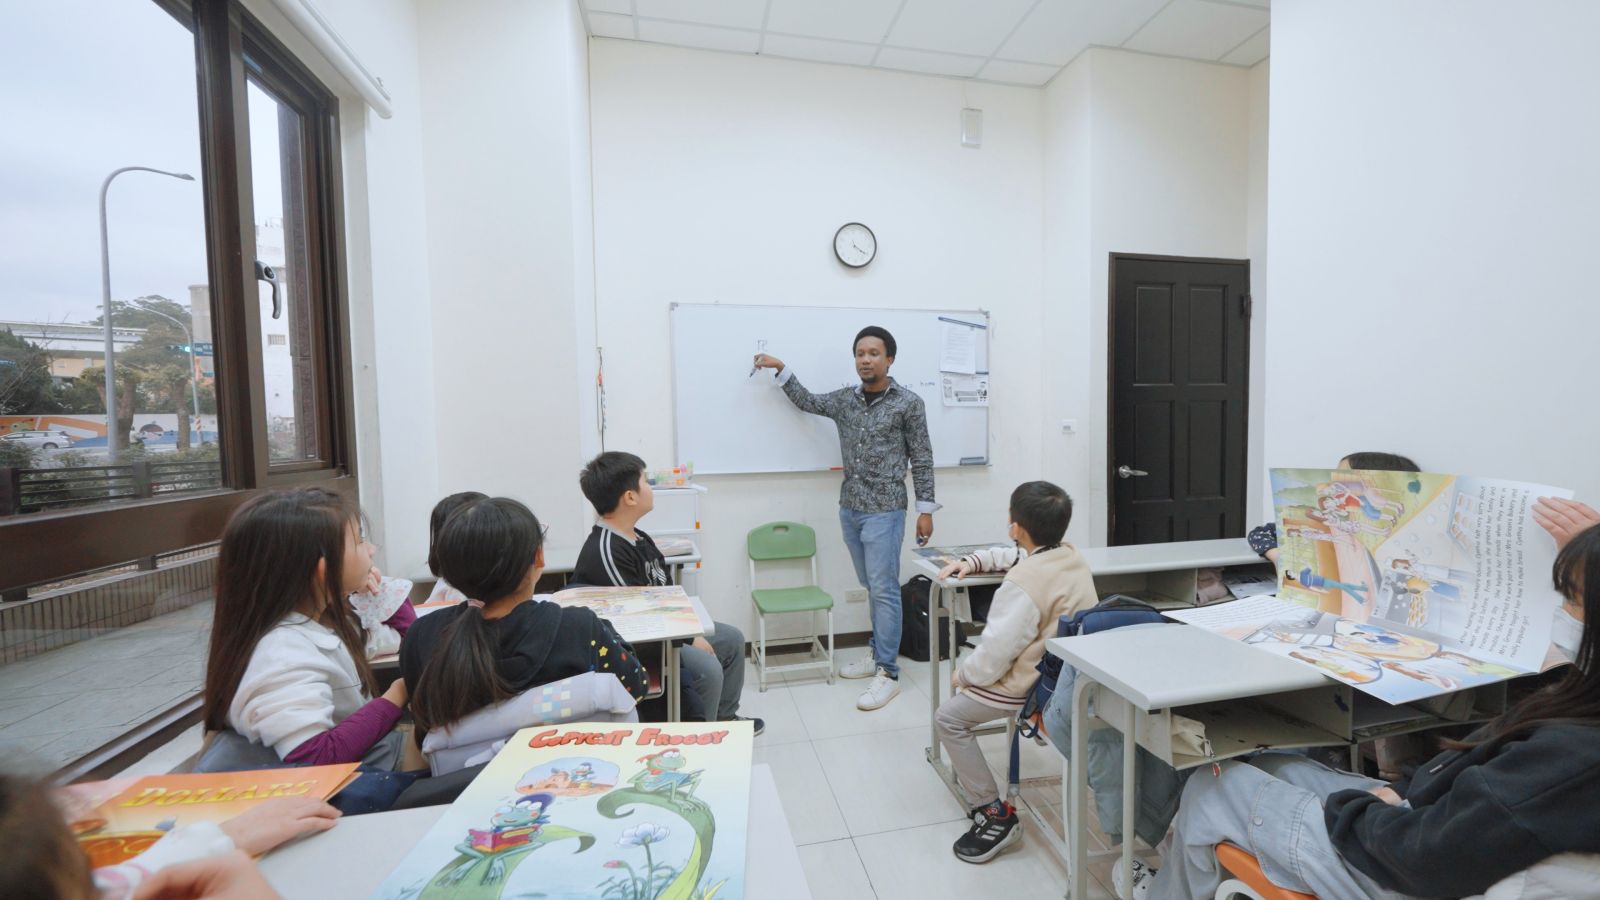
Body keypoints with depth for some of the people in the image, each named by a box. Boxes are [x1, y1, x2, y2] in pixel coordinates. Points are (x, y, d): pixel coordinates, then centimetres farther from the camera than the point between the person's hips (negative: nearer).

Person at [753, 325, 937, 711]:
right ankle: (880, 656, 28)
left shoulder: (909, 403, -6)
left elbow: (921, 459, -3)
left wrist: (926, 509, -5)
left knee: (884, 591, -2)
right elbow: (807, 402, 24)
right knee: (873, 589, 15)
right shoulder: (845, 399, 7)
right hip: (850, 510, 5)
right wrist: (780, 368, 16)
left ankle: (888, 674, 8)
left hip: (884, 512, -5)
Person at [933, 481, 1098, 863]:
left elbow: (994, 655, -26)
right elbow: (1016, 556, 18)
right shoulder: (1072, 556, -1)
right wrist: (972, 561, 6)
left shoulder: (1022, 585, -29)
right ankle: (966, 766, 41)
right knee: (970, 660, 26)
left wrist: (962, 675, -8)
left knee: (949, 717, 1)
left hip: (1037, 683, -9)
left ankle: (996, 816, 4)